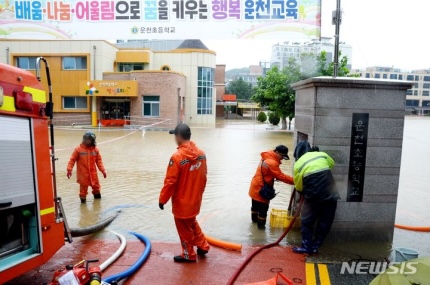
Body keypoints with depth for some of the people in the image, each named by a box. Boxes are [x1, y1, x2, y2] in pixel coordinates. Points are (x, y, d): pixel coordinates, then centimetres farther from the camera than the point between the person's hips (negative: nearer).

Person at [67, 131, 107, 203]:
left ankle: (97, 193, 44)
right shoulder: (78, 149, -9)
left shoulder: (95, 149, -2)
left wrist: (103, 170, -2)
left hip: (93, 172, 3)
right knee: (83, 186, 1)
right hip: (83, 173, -3)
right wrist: (69, 169, -13)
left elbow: (99, 160, 2)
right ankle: (83, 197, 23)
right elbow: (72, 160, -5)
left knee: (96, 185, 17)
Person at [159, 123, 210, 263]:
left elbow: (170, 181, -20)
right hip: (195, 199, 6)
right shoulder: (201, 154, -5)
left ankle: (189, 255, 30)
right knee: (192, 223, 28)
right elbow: (203, 176, 5)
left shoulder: (177, 157, -25)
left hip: (182, 201, -6)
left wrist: (162, 199, -7)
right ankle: (202, 246, 37)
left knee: (184, 228, 14)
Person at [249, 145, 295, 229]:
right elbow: (281, 176, -28)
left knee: (255, 205, 25)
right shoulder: (272, 163, -28)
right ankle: (261, 224, 15)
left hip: (256, 186, 10)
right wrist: (294, 181, -27)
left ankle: (254, 219, 43)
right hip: (261, 189, -10)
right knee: (263, 208, 4)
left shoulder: (267, 157, 5)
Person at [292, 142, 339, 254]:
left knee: (307, 222, 14)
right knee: (324, 223, 14)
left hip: (312, 197, -2)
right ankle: (315, 246, 20)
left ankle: (307, 247, 17)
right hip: (330, 195, 3)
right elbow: (332, 164, 27)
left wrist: (305, 193, 24)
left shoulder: (298, 164, -1)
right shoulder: (322, 155, 5)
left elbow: (298, 187, 4)